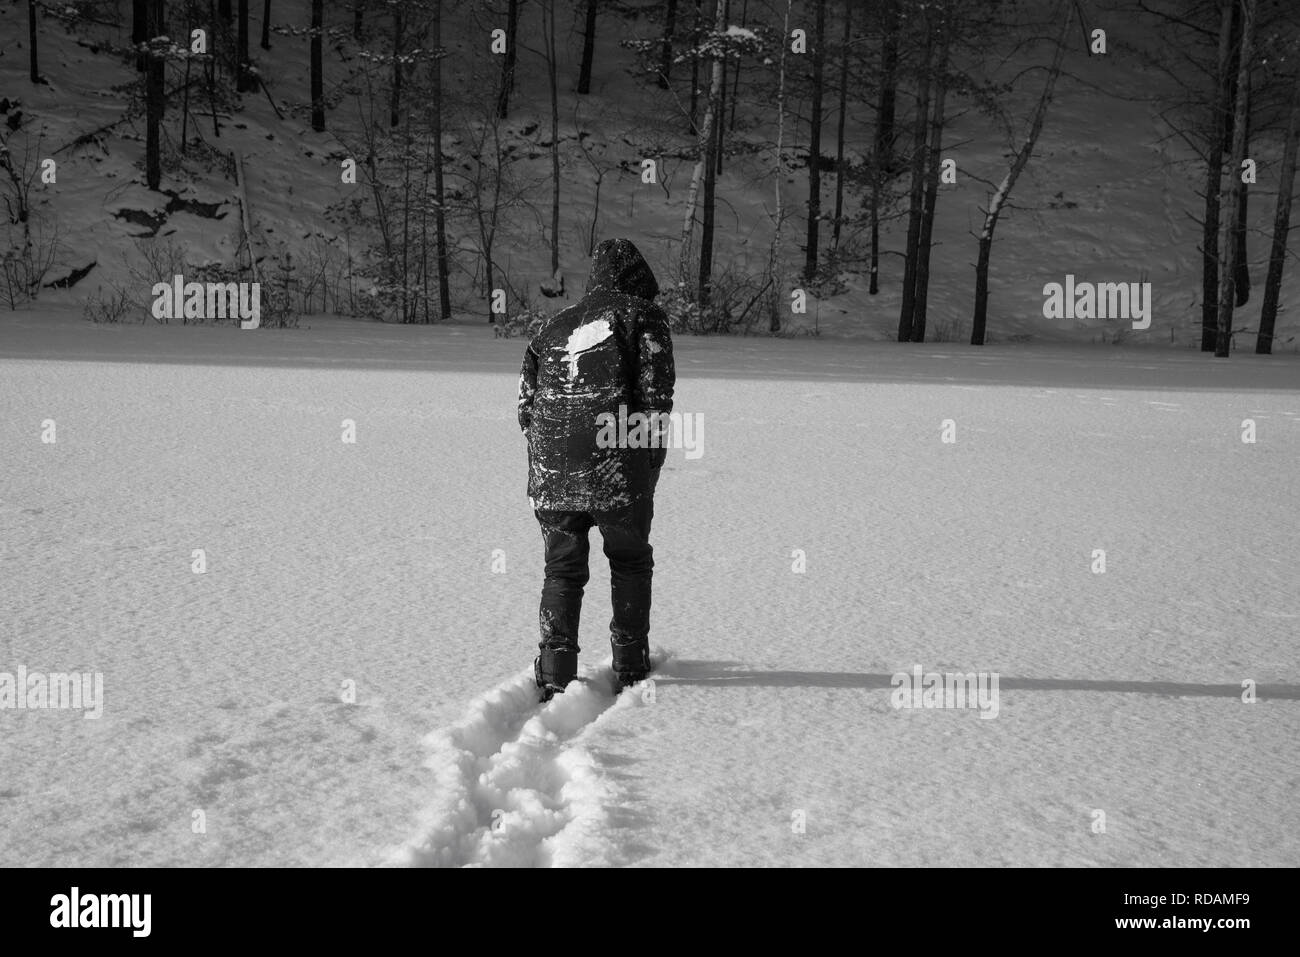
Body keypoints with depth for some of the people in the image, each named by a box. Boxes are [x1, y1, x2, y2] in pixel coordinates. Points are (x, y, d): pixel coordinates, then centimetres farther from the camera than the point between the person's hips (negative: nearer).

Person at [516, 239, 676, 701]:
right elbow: (656, 390, -5)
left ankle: (555, 673, 2)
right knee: (630, 562, 14)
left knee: (562, 569, 11)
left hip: (551, 472, 4)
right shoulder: (642, 316, 5)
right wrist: (654, 451, 3)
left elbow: (526, 401, 17)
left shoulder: (553, 325, 19)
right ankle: (630, 666, 17)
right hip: (618, 471, -3)